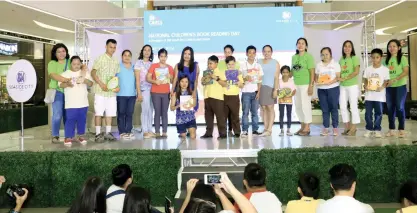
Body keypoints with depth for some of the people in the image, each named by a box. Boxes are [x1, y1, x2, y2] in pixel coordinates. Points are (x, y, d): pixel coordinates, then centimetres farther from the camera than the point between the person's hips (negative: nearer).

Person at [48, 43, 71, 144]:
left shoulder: (70, 61, 11)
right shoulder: (52, 63, 2)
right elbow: (53, 75, -14)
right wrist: (66, 80, -29)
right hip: (57, 91, -2)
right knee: (57, 115, -7)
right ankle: (55, 136, 4)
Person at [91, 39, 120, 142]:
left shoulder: (116, 61, 12)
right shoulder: (100, 58, -3)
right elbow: (93, 73, -7)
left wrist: (117, 86, 1)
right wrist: (101, 84, -16)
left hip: (112, 91, 5)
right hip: (100, 90, -5)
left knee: (110, 112, 7)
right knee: (99, 112, -2)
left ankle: (108, 133, 15)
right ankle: (98, 134, 3)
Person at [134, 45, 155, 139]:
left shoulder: (152, 64, 15)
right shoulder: (139, 63, 2)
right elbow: (137, 79, -3)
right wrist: (139, 92, -10)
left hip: (153, 89, 5)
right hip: (144, 89, -5)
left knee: (151, 111, 5)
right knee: (145, 110, -8)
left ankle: (150, 130, 12)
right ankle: (145, 131, -2)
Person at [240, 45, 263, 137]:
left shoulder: (258, 66, 9)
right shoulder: (243, 65, 5)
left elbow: (260, 80, 6)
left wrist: (259, 92, -3)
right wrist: (245, 79, -17)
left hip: (255, 91, 2)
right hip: (246, 92, -1)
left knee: (255, 111, 4)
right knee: (245, 111, -3)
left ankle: (255, 130, 10)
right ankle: (244, 130, 0)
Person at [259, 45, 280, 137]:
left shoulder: (275, 63, 6)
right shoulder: (259, 63, 13)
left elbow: (276, 77, -1)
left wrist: (276, 89, -11)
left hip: (270, 88, -3)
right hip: (261, 87, 3)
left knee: (270, 107, -6)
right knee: (264, 108, 3)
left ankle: (269, 129, -6)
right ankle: (265, 128, 6)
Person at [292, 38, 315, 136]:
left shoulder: (308, 56, -5)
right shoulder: (294, 57, 13)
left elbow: (312, 72, -9)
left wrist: (311, 85, -15)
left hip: (305, 84, -6)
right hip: (296, 85, 6)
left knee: (305, 105, -3)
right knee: (298, 106, 10)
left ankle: (307, 128, 5)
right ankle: (302, 126, 21)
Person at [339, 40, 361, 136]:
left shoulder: (354, 58, -4)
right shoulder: (341, 59, 12)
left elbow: (356, 72, -14)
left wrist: (345, 78, -20)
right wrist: (338, 78, -7)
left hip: (353, 85, -6)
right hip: (342, 86, 6)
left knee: (353, 106, 0)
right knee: (342, 106, 6)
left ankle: (353, 128, 6)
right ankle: (347, 127, 17)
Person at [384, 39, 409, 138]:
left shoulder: (403, 58, -2)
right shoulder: (386, 60, 11)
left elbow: (406, 72, -11)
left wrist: (395, 79, -21)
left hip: (400, 86, -4)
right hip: (389, 87, 4)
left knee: (400, 107, -3)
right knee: (390, 108, 7)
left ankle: (401, 129, 6)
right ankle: (391, 129, 15)